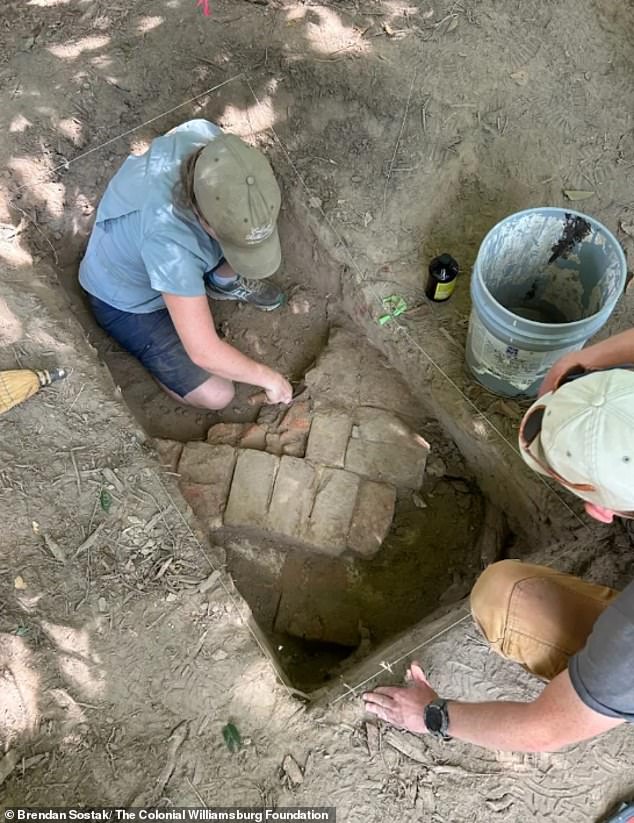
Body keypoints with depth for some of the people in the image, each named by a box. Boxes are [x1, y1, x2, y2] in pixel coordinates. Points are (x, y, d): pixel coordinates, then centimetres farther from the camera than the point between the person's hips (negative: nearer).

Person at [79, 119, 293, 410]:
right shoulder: (169, 241, -45)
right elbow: (204, 352, -36)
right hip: (127, 300, -6)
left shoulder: (205, 135, -29)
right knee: (215, 395, -11)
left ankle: (224, 282, 15)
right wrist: (269, 378, -21)